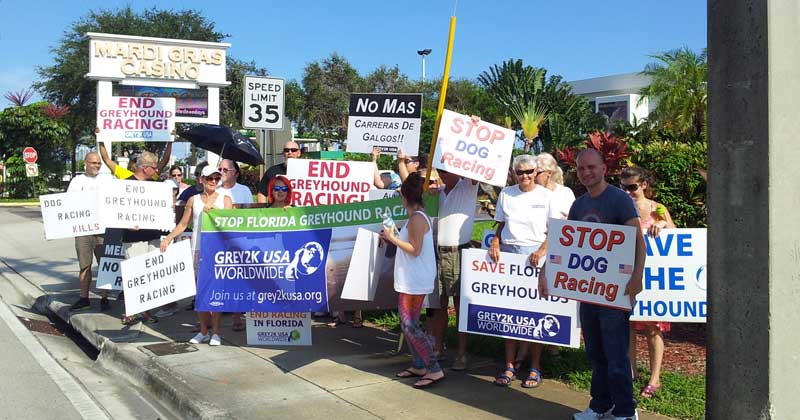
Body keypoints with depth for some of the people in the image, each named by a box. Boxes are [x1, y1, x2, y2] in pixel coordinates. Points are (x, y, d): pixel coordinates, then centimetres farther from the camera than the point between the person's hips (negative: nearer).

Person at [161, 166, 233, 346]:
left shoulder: (225, 199, 8)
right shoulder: (194, 200, 12)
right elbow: (183, 224, 16)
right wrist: (168, 238, 7)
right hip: (198, 248, 2)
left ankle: (216, 332, 2)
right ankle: (203, 331, 14)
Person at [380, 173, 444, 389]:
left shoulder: (416, 218, -17)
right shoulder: (419, 216, 14)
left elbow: (415, 250, -21)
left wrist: (392, 238, -13)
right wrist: (392, 237, 14)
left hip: (414, 281, -11)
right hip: (411, 280, 11)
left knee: (410, 325, -9)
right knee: (408, 323, 15)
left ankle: (434, 370, -8)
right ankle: (419, 365, 22)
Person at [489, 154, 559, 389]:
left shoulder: (546, 195, 1)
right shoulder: (506, 194, 9)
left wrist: (542, 251, -12)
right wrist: (495, 242, -3)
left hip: (535, 254, -2)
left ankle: (535, 367, 10)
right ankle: (509, 365, 10)